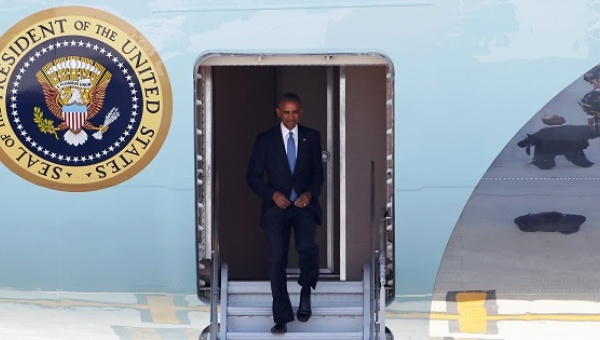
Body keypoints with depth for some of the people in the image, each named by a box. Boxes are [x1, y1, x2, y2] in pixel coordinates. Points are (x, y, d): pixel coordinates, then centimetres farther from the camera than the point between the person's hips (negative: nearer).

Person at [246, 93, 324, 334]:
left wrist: (310, 193, -8)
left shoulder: (312, 137, 5)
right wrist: (272, 195, -12)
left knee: (306, 247, -25)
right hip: (276, 206, 0)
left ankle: (306, 291, 5)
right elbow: (253, 176, 2)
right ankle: (282, 318, 8)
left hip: (304, 205, 0)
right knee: (277, 260, -2)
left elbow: (318, 172, 10)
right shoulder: (265, 140, 1)